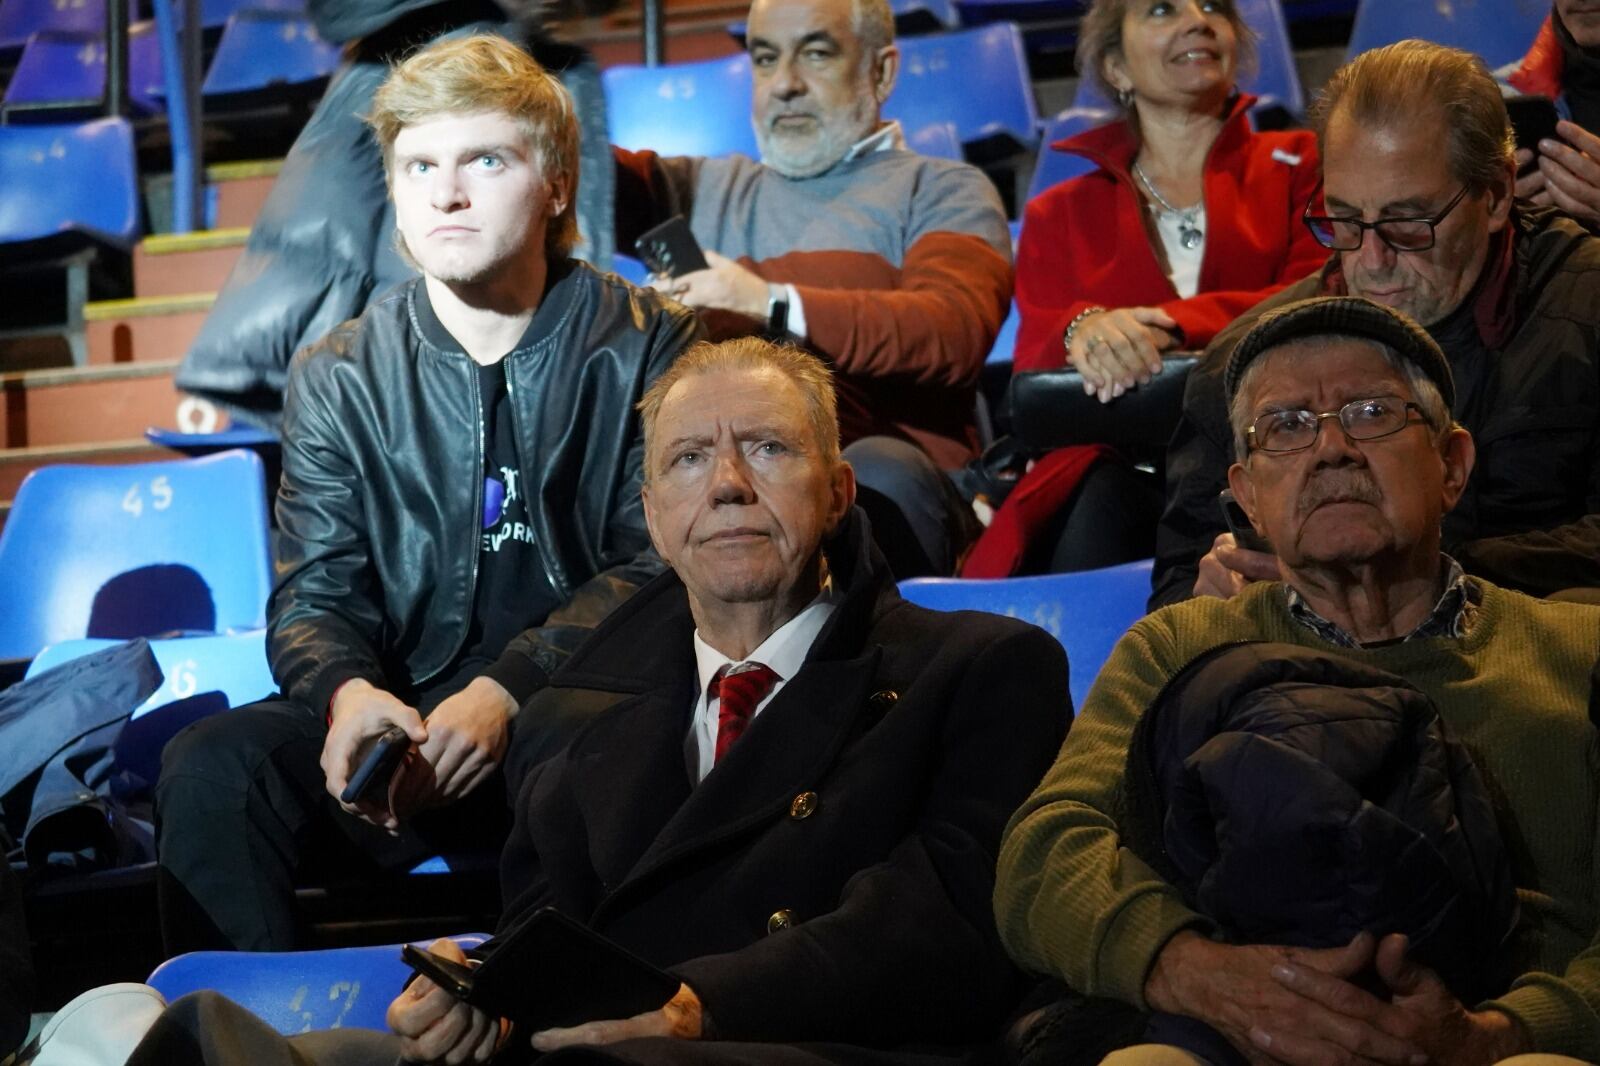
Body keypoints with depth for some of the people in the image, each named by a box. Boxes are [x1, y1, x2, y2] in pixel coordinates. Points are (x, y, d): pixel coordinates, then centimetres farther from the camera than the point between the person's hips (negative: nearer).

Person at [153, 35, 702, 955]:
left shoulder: (648, 345, 5)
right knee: (211, 767, -26)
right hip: (403, 717, 3)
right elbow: (317, 593, 7)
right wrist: (346, 691, -20)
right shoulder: (339, 379, 12)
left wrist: (504, 692, -20)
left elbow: (658, 565, -3)